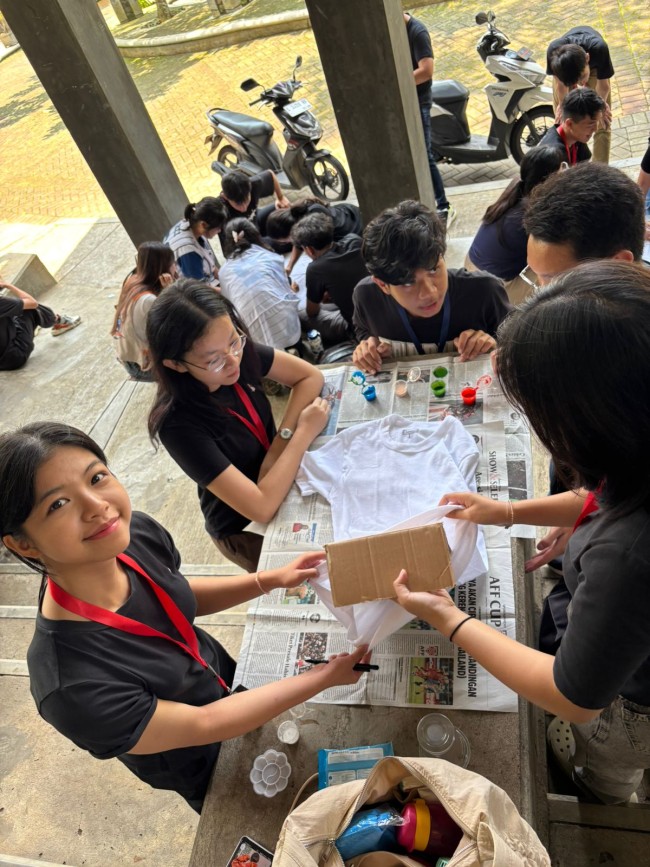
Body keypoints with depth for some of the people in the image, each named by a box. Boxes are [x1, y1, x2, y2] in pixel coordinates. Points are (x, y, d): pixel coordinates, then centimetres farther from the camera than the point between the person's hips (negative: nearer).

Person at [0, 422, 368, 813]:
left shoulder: (136, 531, -26)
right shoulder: (71, 686, -42)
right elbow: (204, 725, -28)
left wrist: (273, 579, -14)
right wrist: (328, 675, -21)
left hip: (228, 678, 4)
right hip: (208, 764, -4)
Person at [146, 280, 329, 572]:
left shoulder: (240, 352, -19)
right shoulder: (178, 425, -33)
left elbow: (311, 377, -6)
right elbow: (262, 508, -35)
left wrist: (284, 436, -20)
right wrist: (305, 432, -26)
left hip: (285, 479, 5)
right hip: (247, 528, -5)